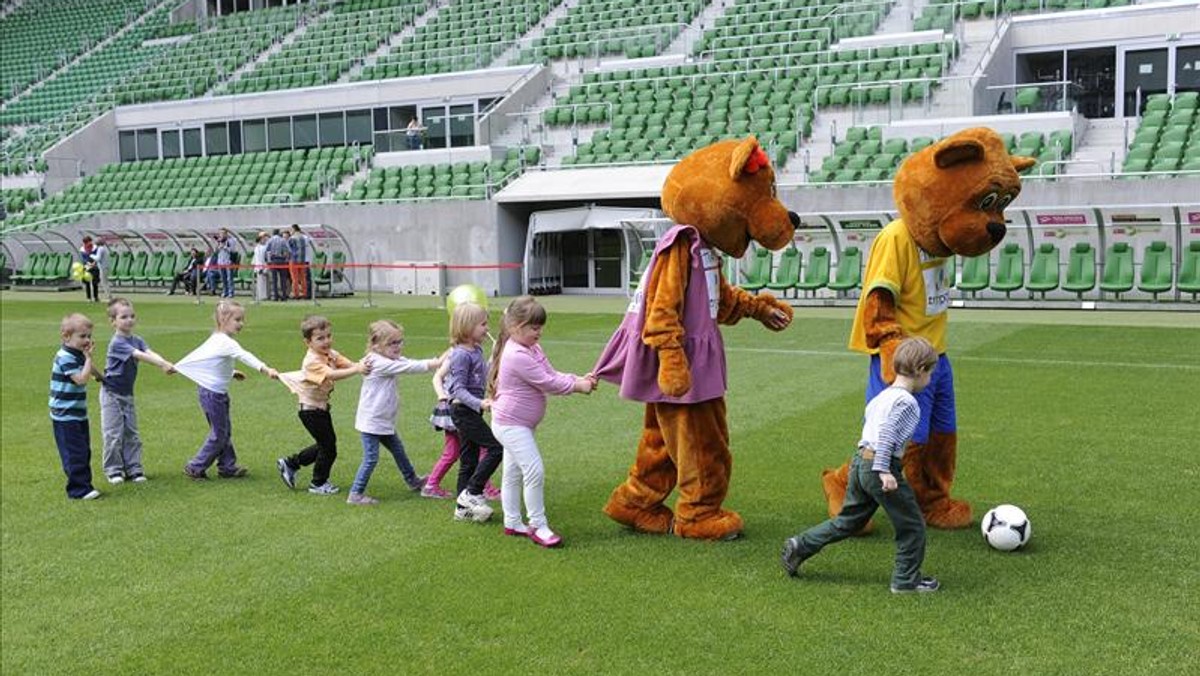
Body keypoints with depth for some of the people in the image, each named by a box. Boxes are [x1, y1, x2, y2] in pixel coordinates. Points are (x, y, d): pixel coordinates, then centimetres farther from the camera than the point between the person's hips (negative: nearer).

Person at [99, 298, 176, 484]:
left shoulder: (137, 340, 3)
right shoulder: (117, 343, -20)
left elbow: (150, 352, -15)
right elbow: (139, 356, -30)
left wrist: (167, 364, -33)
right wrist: (162, 364, -39)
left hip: (127, 393, 7)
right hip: (111, 393, -7)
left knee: (131, 433, 8)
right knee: (114, 433, -3)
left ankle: (133, 469, 14)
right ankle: (113, 470, 8)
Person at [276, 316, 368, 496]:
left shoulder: (331, 354, 0)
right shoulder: (312, 361, -27)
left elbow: (348, 364, -11)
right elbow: (332, 375, -42)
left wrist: (361, 364, -32)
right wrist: (357, 369, -51)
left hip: (322, 407, 9)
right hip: (311, 411, -9)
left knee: (325, 444, 19)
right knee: (328, 447, 1)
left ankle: (290, 463, 32)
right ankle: (318, 483, 20)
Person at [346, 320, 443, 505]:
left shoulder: (391, 360, 6)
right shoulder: (379, 363, -23)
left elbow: (411, 363, -1)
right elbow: (409, 367, -25)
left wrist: (435, 362, -16)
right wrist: (434, 364, -24)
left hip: (384, 421, 10)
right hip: (371, 422, -10)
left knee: (398, 451, 22)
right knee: (371, 458, -6)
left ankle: (412, 481, 39)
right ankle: (355, 494, 2)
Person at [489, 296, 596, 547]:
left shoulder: (532, 350, 8)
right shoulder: (517, 356, -24)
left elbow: (552, 375, 6)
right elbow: (547, 383, -23)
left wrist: (580, 379, -8)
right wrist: (577, 386, -15)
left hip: (518, 425, 11)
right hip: (511, 424, -11)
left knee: (513, 473, 18)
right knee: (534, 470, -14)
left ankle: (512, 522, 28)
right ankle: (538, 526, -7)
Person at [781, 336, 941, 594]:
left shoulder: (883, 395, 14)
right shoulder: (907, 402, -14)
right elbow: (886, 433, -24)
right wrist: (884, 470, -27)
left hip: (860, 461, 9)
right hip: (882, 465, -9)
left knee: (848, 521, 20)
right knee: (912, 526, 6)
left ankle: (799, 546, 19)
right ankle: (906, 580, 14)